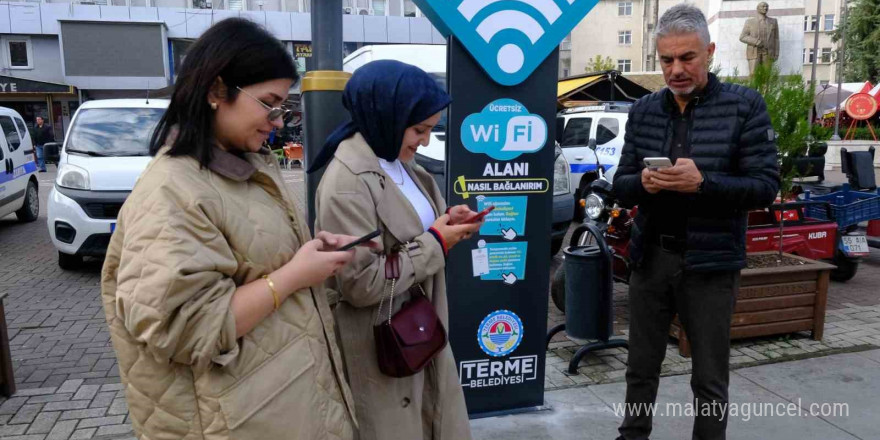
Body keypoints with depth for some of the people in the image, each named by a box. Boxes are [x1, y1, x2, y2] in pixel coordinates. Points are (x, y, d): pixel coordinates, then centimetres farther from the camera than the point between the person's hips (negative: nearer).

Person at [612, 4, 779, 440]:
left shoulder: (745, 106, -5)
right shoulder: (643, 111, 6)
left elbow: (766, 187, -9)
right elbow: (621, 186, 6)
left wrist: (702, 182, -25)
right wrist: (643, 183, -17)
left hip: (710, 262, -3)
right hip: (650, 257, 3)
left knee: (709, 379, 10)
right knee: (641, 367, 16)